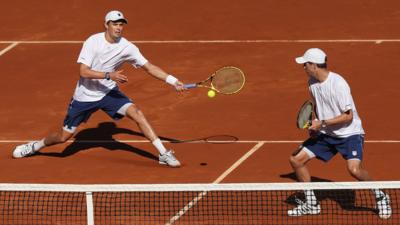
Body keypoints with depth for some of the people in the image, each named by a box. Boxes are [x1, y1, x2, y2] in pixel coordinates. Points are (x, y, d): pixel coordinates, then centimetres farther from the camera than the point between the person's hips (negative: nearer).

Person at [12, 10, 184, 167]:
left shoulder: (128, 48, -12)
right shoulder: (93, 42, -19)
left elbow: (149, 67, -7)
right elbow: (83, 71, -25)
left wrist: (173, 81, -16)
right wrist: (109, 75, -36)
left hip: (109, 93, 2)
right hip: (85, 95, -2)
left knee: (136, 112, -21)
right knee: (63, 136, 4)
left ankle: (163, 154, -17)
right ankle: (36, 146, 35)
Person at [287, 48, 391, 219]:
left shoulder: (338, 84, -23)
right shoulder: (312, 82, 1)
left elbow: (348, 116, -22)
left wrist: (322, 124, -24)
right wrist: (314, 125, 0)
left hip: (349, 133, -8)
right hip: (326, 134, 8)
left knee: (354, 169, -29)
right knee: (296, 159, 0)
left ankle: (380, 197, -2)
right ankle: (311, 204, 13)